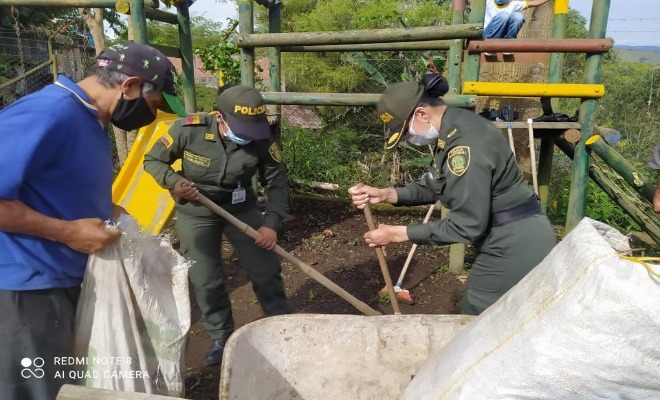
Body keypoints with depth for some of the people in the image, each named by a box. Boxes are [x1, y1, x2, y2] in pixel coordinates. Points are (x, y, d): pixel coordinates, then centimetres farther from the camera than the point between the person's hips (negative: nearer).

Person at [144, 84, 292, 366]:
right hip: (196, 211, -1)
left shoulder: (262, 139, -22)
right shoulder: (188, 129, -26)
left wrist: (272, 223, -21)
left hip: (241, 207, 1)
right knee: (205, 280, 2)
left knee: (266, 269, 1)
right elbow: (152, 160, -11)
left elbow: (277, 181, -11)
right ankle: (222, 337, 24)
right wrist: (174, 181, -31)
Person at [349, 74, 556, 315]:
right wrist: (384, 195, -4)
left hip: (515, 247, -10)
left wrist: (398, 234, -20)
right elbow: (436, 187, 10)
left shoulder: (466, 143, -27)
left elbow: (467, 225, -26)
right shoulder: (452, 131, 4)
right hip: (511, 241, 10)